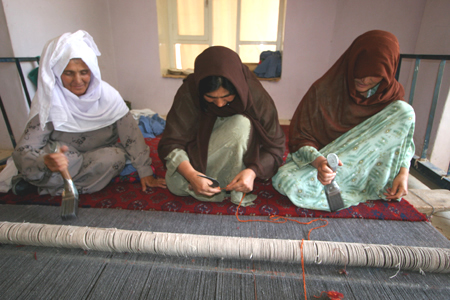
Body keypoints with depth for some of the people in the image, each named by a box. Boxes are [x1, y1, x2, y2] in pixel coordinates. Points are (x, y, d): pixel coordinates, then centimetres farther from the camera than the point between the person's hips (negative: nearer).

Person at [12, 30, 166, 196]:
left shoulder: (107, 94, -18)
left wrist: (145, 172, -18)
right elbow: (23, 151, -24)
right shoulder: (49, 103, -20)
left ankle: (56, 185, -10)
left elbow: (132, 135, -16)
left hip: (100, 156, 2)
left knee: (115, 157, -31)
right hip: (63, 157, -1)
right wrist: (45, 162, -48)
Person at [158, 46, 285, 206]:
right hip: (199, 154, 1)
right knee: (175, 183, -27)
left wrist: (253, 172, -39)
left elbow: (275, 146, -20)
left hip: (238, 159, 0)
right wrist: (191, 175, -39)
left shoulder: (255, 95, -24)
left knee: (241, 125, -32)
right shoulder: (189, 92, -22)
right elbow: (170, 143, -22)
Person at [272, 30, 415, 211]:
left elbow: (403, 138, 3)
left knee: (404, 110, -18)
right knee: (285, 181, -35)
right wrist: (318, 161, -37)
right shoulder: (324, 89, -16)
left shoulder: (393, 94, -5)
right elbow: (300, 138, -16)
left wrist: (403, 172, -16)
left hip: (363, 164, 3)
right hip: (321, 155, -2)